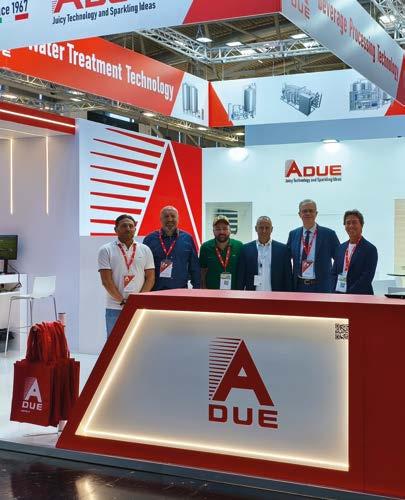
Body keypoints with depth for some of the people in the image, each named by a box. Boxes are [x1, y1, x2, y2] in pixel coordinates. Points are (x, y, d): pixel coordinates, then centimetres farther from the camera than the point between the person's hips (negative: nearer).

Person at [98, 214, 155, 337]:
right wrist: (123, 301, -11)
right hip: (115, 308, -2)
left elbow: (150, 278, 7)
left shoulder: (145, 250, 11)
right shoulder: (106, 250, 3)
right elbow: (106, 280, -4)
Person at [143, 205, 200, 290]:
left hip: (181, 291, 1)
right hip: (155, 291, -1)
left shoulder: (187, 238, 8)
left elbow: (194, 267, 10)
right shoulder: (149, 239, 5)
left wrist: (196, 288, 5)